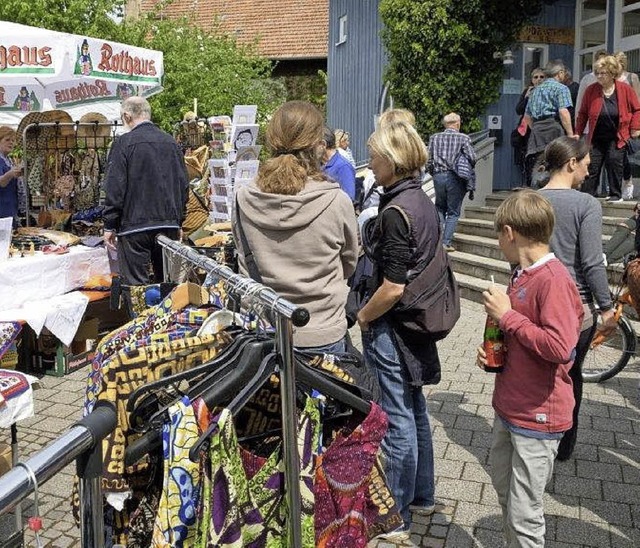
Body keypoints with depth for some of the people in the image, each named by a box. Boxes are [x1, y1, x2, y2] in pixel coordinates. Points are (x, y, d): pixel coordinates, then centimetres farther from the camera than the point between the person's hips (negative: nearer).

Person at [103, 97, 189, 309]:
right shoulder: (171, 142, 8)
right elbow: (183, 185, 12)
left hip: (135, 225, -5)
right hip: (169, 224, 5)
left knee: (136, 286, 0)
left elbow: (115, 188, -10)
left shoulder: (124, 143, -8)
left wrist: (109, 226, -2)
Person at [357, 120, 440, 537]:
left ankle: (395, 517, 18)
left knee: (397, 421, 3)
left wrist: (361, 318, -10)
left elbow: (393, 287, -24)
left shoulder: (396, 212, -21)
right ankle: (422, 496, 37)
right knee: (415, 411, 20)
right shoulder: (424, 202, 6)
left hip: (391, 327, -9)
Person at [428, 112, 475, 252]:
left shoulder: (434, 138, 4)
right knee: (453, 212, 6)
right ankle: (446, 242, 2)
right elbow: (472, 158, -10)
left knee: (440, 208, 18)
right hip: (456, 178, -3)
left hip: (438, 176, 3)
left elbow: (429, 159, 3)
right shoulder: (463, 138, -4)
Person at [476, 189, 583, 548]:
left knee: (524, 517, 2)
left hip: (538, 416, -9)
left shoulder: (554, 279, -21)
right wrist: (493, 353, 3)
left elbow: (560, 348, -29)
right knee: (504, 490, 24)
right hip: (509, 407, 9)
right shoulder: (523, 274, 8)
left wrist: (507, 315, -21)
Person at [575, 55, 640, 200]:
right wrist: (577, 133, 1)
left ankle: (616, 195, 3)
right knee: (592, 166, 0)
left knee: (614, 161, -9)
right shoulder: (591, 90, -5)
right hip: (596, 138, 2)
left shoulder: (625, 89, -6)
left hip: (617, 137, -1)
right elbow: (583, 113, 2)